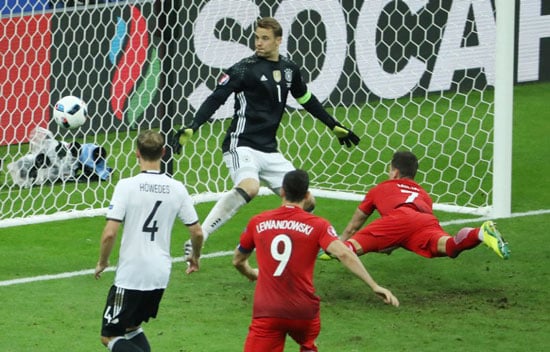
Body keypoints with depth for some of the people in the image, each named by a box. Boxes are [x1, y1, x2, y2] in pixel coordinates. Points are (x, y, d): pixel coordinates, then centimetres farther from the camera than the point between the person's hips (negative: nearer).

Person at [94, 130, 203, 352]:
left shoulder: (127, 186, -13)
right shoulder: (177, 189, 0)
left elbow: (109, 233, -17)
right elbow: (197, 232, 5)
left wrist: (102, 262, 2)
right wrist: (195, 258, 26)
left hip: (131, 274, -5)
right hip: (160, 275, 5)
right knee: (131, 327, 26)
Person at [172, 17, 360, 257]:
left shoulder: (289, 69, 10)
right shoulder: (245, 68, -8)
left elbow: (307, 100, 27)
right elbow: (216, 99, -13)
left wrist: (335, 126, 33)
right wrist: (191, 129, -25)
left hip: (269, 151, 7)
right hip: (242, 145, -7)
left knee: (305, 201, 4)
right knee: (248, 188, -35)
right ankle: (198, 238, -36)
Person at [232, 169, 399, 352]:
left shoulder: (257, 222, 8)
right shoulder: (317, 225, 0)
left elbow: (238, 261, 22)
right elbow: (343, 254, -15)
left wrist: (250, 273, 45)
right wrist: (374, 286, -15)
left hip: (266, 311, -1)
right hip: (304, 311, 1)